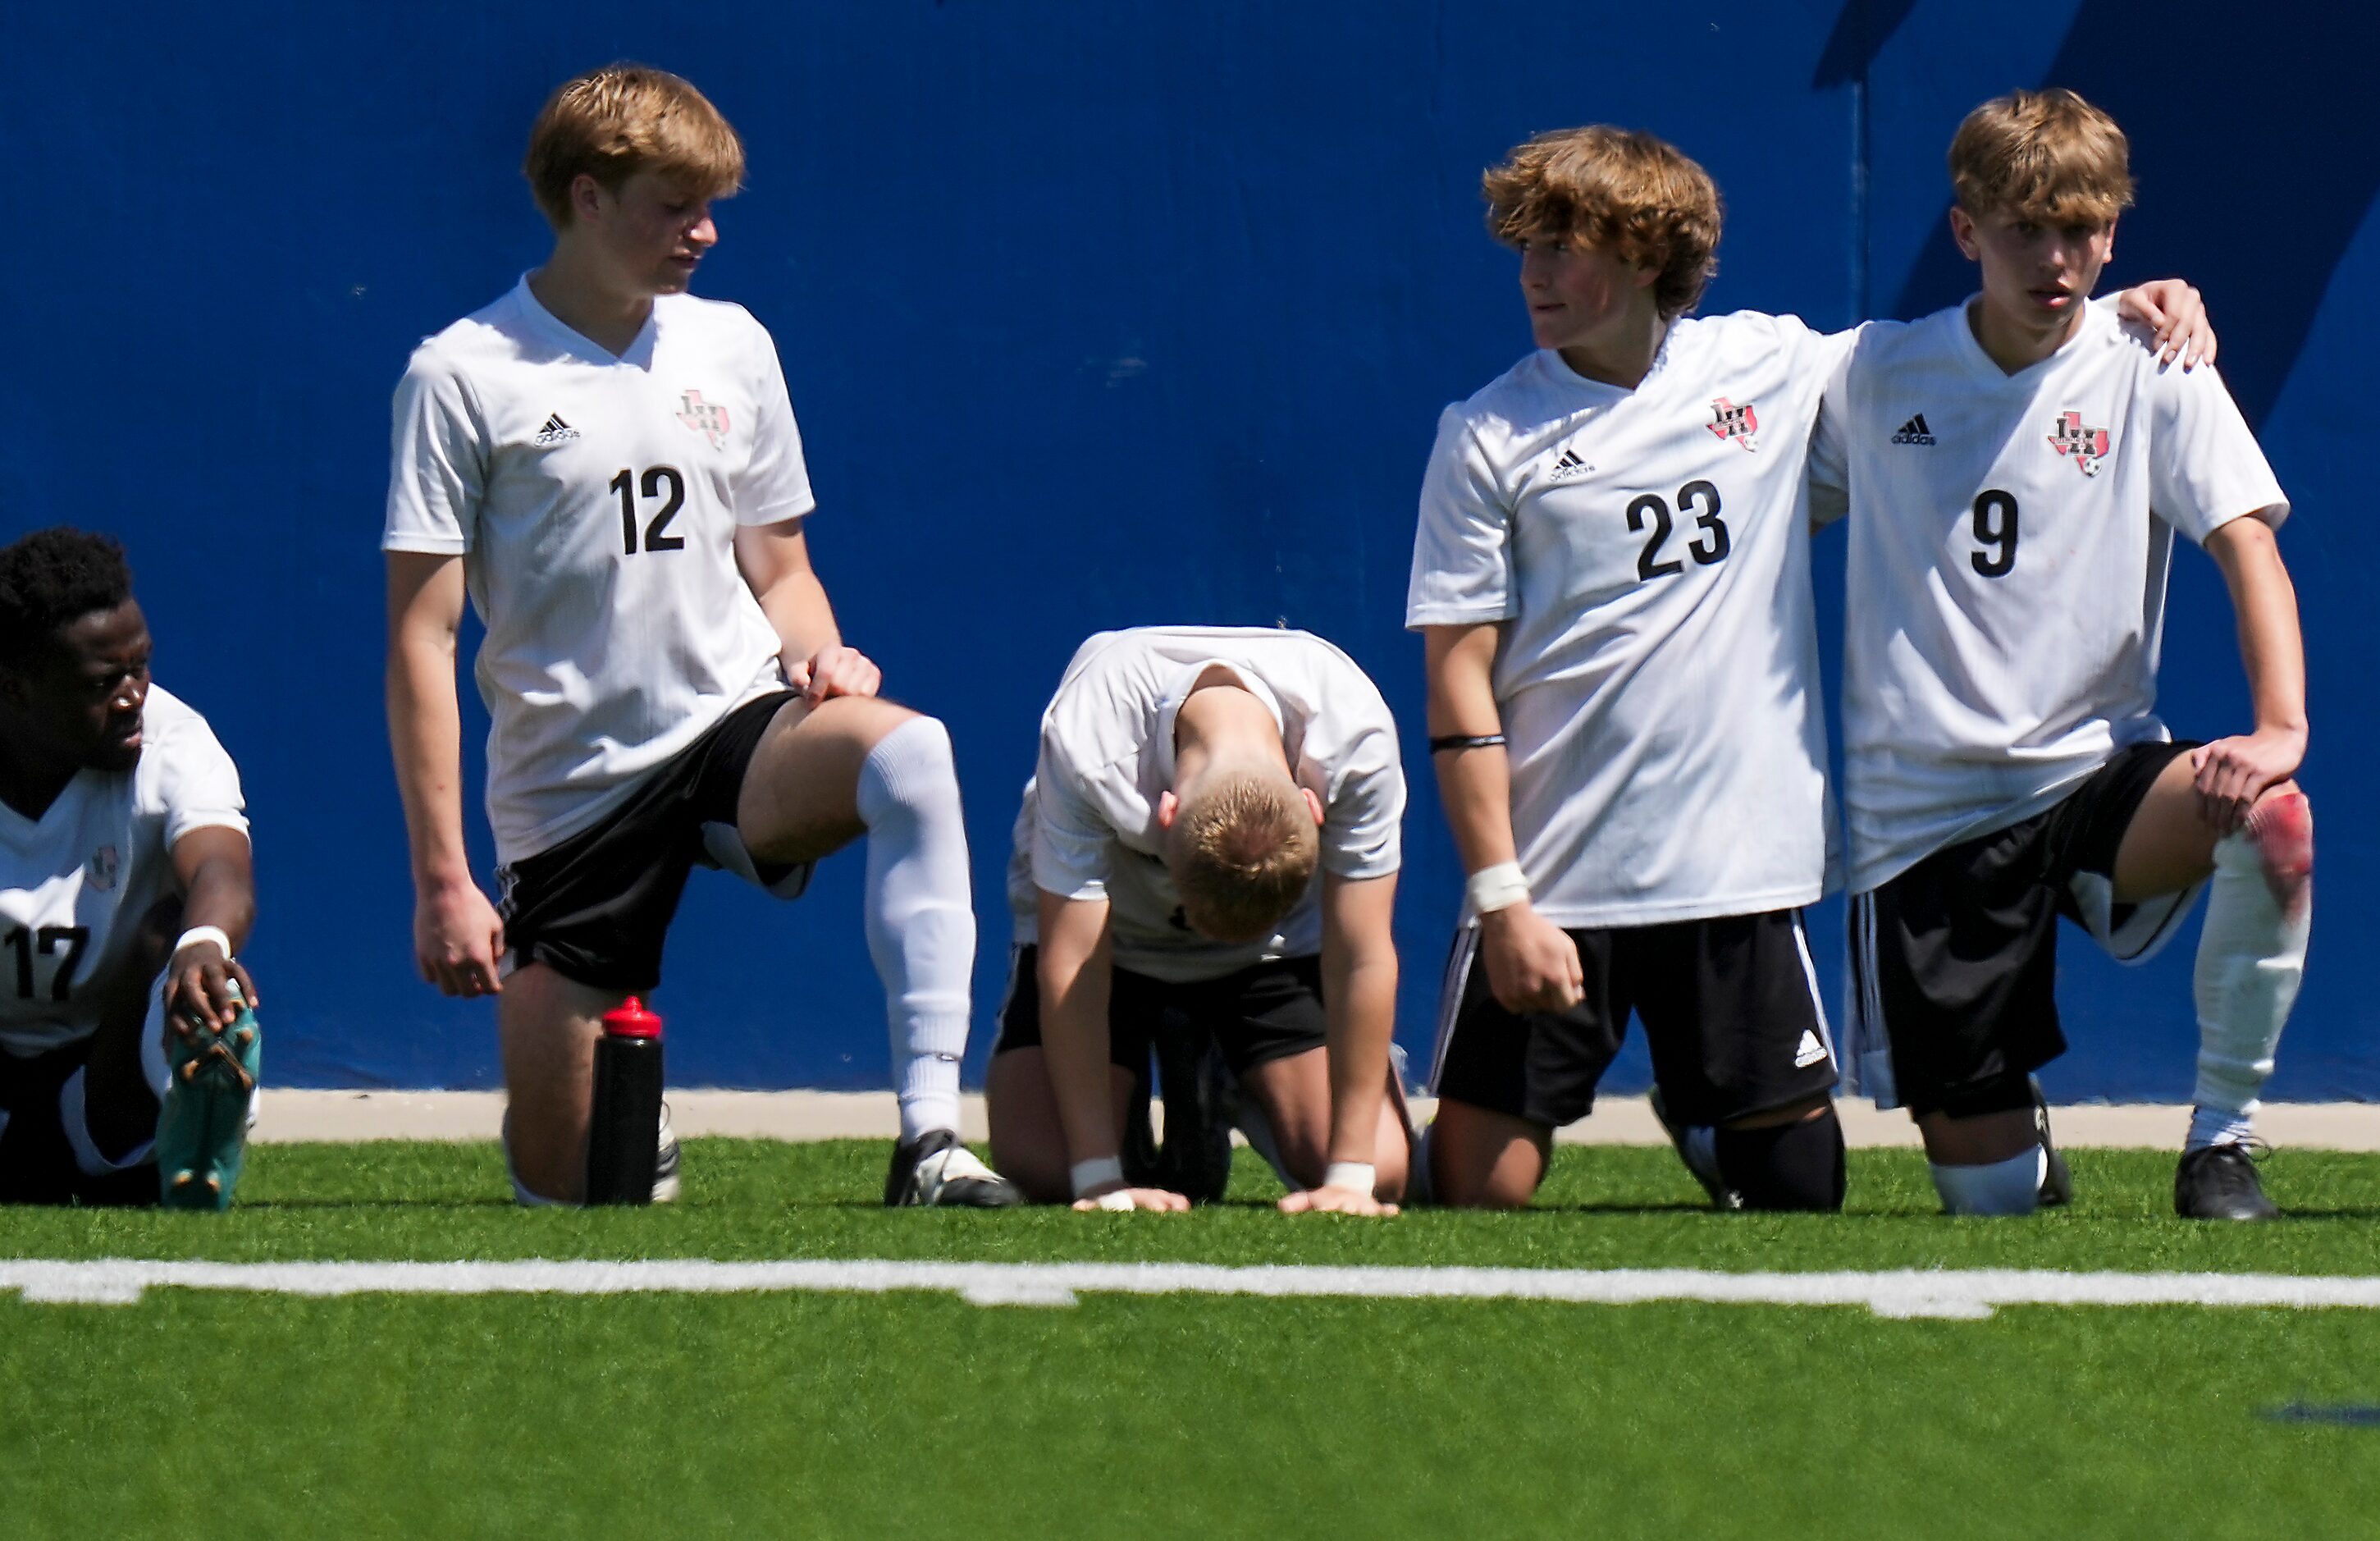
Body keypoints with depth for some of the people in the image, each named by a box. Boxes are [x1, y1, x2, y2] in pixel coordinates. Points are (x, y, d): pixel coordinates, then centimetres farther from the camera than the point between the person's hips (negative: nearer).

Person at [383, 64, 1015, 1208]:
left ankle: (929, 1136, -37)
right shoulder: (463, 374, -5)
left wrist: (815, 654, -7)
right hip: (568, 793, -2)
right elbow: (422, 641, -7)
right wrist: (441, 879, -12)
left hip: (735, 728, 2)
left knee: (908, 754, -35)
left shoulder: (729, 348, 8)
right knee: (559, 1188, 0)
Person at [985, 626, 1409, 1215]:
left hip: (1279, 943, 1)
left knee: (1378, 1172, -17)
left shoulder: (1357, 736, -35)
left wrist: (1352, 1179, -27)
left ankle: (1234, 1097, 17)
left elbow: (1361, 960, -27)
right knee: (1037, 1163, -22)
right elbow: (1070, 962, -32)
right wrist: (1099, 1181, -33)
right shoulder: (1084, 745, -38)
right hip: (1113, 930, -1)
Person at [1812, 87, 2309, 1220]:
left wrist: (2280, 726, -26)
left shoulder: (2151, 373, 0)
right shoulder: (1875, 376, 4)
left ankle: (2221, 1137, -15)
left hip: (2095, 773, 0)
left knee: (2269, 817, -36)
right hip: (1926, 817, 0)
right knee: (1985, 1191, -6)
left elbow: (2247, 544, -10)